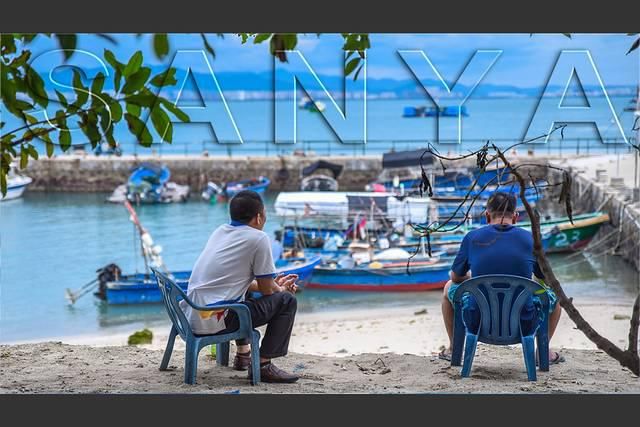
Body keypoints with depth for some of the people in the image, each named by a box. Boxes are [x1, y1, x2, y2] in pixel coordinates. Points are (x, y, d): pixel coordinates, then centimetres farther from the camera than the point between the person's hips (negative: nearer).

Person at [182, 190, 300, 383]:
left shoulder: (220, 231, 16)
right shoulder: (258, 238, -6)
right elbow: (267, 289, 0)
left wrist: (275, 285, 32)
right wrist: (282, 290, 23)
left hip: (190, 315, 8)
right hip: (214, 320, -8)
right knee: (287, 300, 1)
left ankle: (243, 353, 40)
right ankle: (263, 364, -1)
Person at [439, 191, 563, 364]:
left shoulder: (472, 237, 0)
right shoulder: (529, 239, 1)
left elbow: (456, 277, 15)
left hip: (477, 321, 0)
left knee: (450, 287, 31)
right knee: (554, 294, 29)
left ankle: (453, 348, 37)